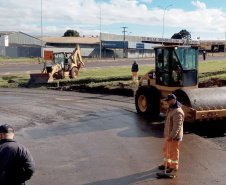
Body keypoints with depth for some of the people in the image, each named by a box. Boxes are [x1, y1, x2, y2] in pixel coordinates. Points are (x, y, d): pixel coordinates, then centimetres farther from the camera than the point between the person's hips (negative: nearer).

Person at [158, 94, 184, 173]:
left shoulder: (177, 112, -24)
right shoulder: (170, 109, 9)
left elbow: (177, 127, -27)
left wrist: (171, 136, -27)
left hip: (174, 136, -10)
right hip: (168, 134, 10)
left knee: (173, 151, 3)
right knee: (166, 149, 18)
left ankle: (174, 166, 18)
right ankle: (166, 164, 33)